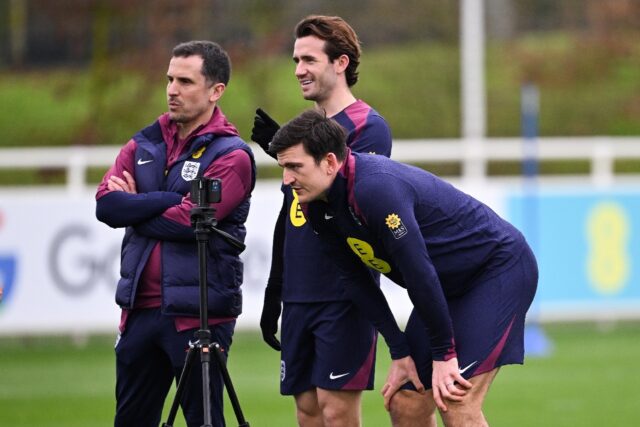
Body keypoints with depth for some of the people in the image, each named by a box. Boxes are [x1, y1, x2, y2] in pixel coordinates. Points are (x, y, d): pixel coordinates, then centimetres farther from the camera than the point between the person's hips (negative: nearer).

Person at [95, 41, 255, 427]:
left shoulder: (231, 155, -6)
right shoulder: (145, 145, 12)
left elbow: (187, 222, -17)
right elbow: (106, 204, -4)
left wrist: (134, 207, -3)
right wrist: (171, 200, -13)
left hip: (197, 314, -6)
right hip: (140, 308, 6)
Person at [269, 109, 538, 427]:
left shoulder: (377, 189, -33)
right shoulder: (318, 207, -5)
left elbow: (420, 273, -30)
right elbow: (356, 281, 3)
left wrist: (444, 354, -23)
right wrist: (400, 353, -1)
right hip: (450, 287, 9)